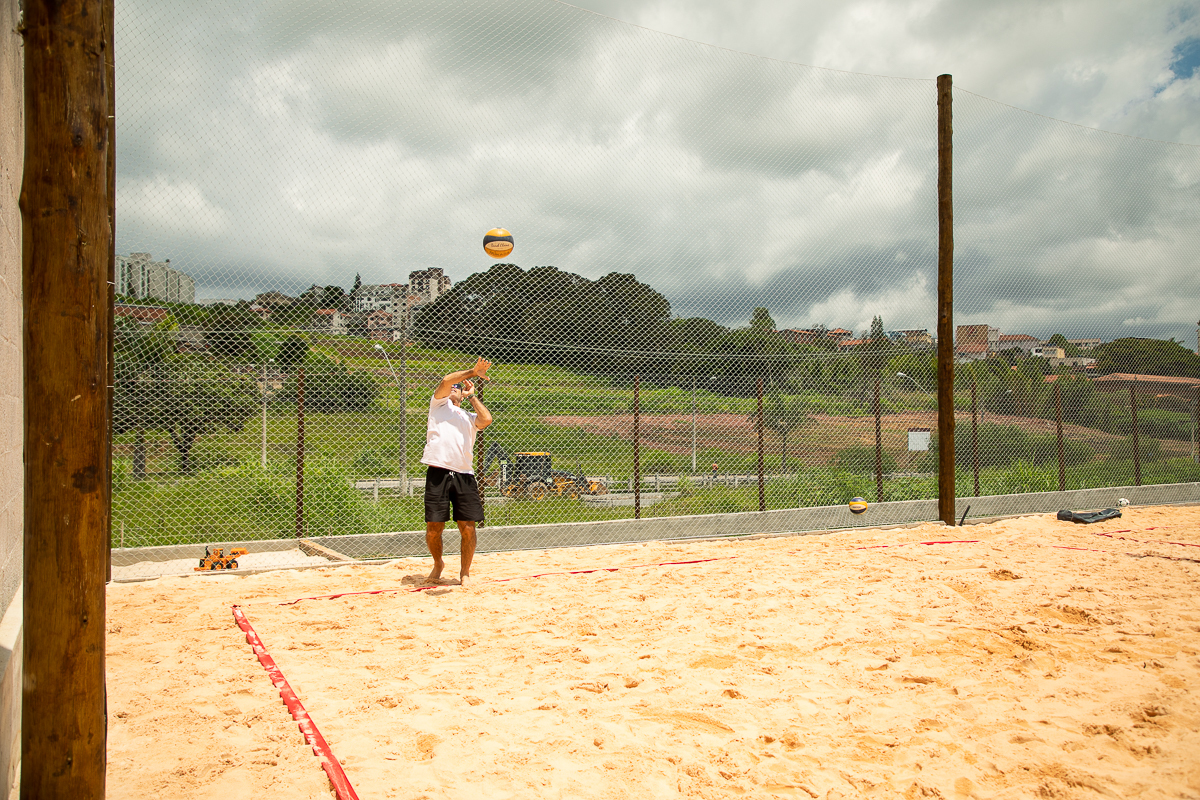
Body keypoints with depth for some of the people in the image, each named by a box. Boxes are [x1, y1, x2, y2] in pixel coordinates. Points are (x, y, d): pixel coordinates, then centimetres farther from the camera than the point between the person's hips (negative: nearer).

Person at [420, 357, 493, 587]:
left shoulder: (469, 417, 24)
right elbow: (445, 380, -2)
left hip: (464, 475, 3)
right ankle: (438, 564, 25)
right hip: (438, 473, -3)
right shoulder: (438, 404, 16)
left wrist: (471, 395, 14)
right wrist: (473, 371, -2)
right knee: (434, 528, -1)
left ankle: (465, 572, 16)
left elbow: (486, 419, 2)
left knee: (468, 528, -2)